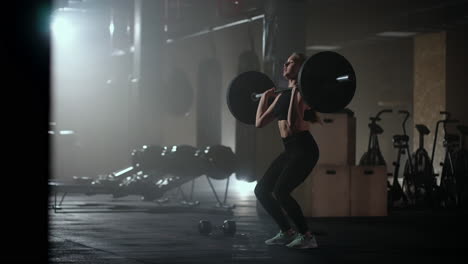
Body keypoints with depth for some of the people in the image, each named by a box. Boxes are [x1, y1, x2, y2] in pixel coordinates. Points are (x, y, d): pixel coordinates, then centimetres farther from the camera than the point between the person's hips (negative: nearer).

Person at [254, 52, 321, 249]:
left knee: (281, 191, -20)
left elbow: (293, 122, -24)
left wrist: (296, 92, -23)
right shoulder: (282, 95, 15)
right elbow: (259, 122, 18)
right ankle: (287, 232, 16)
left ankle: (307, 237, -9)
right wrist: (265, 97, 22)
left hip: (304, 149, -9)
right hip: (290, 150, 9)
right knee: (261, 190, 4)